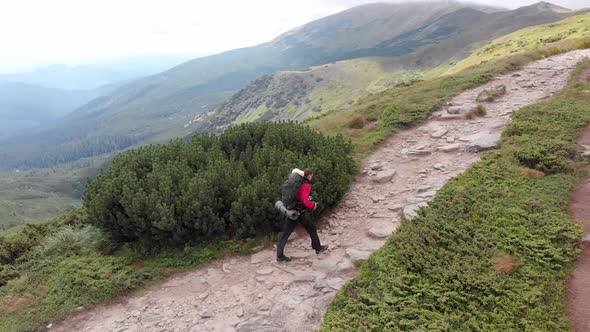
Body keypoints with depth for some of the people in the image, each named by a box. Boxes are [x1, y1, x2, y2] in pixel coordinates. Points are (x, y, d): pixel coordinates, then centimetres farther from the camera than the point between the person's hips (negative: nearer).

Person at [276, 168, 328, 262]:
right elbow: (306, 201, -29)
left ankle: (280, 255, 8)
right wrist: (313, 205, -9)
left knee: (285, 233, 8)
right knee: (312, 229, 17)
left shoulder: (293, 182, 4)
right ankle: (318, 248, 33)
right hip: (301, 213, -6)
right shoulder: (306, 185, -18)